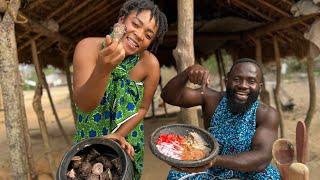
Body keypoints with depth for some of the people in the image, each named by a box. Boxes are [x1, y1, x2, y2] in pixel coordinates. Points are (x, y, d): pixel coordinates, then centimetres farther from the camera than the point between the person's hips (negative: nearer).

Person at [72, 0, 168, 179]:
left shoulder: (150, 64, -20)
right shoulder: (89, 47, -23)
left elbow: (142, 108, -6)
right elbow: (84, 105, -31)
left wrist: (118, 135, -17)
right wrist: (103, 69, -47)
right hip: (89, 139, 0)